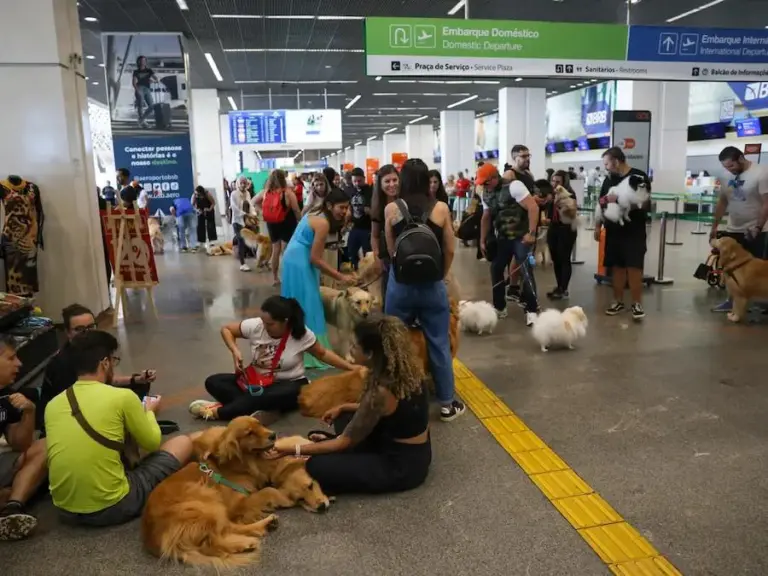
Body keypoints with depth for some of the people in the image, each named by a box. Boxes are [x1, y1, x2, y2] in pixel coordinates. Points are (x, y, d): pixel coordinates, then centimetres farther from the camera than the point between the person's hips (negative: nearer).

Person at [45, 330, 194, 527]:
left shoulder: (52, 404, 3)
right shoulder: (122, 396, -12)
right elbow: (152, 443, 2)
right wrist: (149, 411, 23)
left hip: (65, 510, 6)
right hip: (112, 508, -6)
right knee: (184, 442, 9)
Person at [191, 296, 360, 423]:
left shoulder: (302, 334, -16)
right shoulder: (255, 326, -12)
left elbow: (323, 354, -1)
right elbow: (226, 329, 3)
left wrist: (350, 367, -8)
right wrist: (235, 351, -14)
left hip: (288, 386, -4)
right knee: (213, 382, -15)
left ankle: (219, 411, -29)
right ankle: (265, 409, -34)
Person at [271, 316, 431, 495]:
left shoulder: (381, 391, -31)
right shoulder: (405, 368, -7)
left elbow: (347, 441, -19)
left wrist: (294, 449, -13)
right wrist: (343, 407, 12)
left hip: (402, 465, -8)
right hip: (414, 453, 8)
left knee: (316, 467, -12)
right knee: (344, 418, 19)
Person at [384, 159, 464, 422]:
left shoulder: (391, 209, -4)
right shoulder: (441, 208, -5)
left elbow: (391, 250, 2)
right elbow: (449, 251, 1)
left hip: (400, 284, 0)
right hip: (433, 286, 0)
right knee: (439, 344, 10)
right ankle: (447, 404, 20)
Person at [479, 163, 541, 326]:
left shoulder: (513, 186, -17)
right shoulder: (486, 193, 5)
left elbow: (533, 207, -22)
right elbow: (486, 217, 16)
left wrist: (531, 233, -26)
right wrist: (483, 240, 15)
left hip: (521, 237, -7)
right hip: (503, 237, 7)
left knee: (526, 272, -12)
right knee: (496, 270, 8)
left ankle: (531, 310, -4)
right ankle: (499, 307, 21)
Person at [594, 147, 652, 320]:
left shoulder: (639, 177, -5)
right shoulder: (609, 179, 11)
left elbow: (645, 204, -13)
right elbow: (602, 204, 15)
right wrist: (598, 226, 9)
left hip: (634, 231, -5)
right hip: (614, 230, 5)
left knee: (634, 267, -6)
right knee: (617, 266, 8)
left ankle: (637, 303, 2)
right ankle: (618, 301, 17)